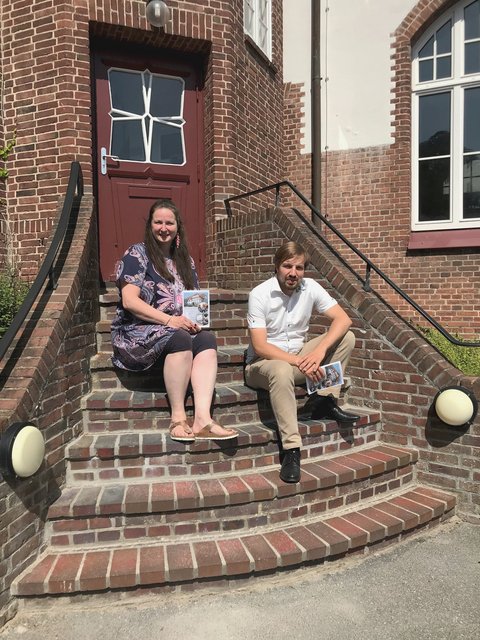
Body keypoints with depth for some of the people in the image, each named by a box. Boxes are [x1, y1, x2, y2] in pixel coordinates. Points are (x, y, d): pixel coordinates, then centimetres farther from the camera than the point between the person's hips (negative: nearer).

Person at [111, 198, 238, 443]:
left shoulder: (185, 260, 18)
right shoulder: (137, 254, -1)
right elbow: (129, 301, -13)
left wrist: (195, 320, -7)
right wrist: (169, 320, -22)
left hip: (179, 329, 5)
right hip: (138, 332, -5)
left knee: (207, 339, -26)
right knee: (180, 338, -35)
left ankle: (202, 418, -37)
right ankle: (178, 418, -27)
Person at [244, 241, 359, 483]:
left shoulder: (310, 288, -5)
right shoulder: (259, 295, -17)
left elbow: (343, 319, -12)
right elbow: (259, 346, -22)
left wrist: (320, 350, -29)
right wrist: (300, 362, -31)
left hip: (299, 356, 5)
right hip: (263, 362, -5)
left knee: (346, 337, -11)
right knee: (282, 371, -41)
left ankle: (326, 401, -7)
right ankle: (291, 449, -33)